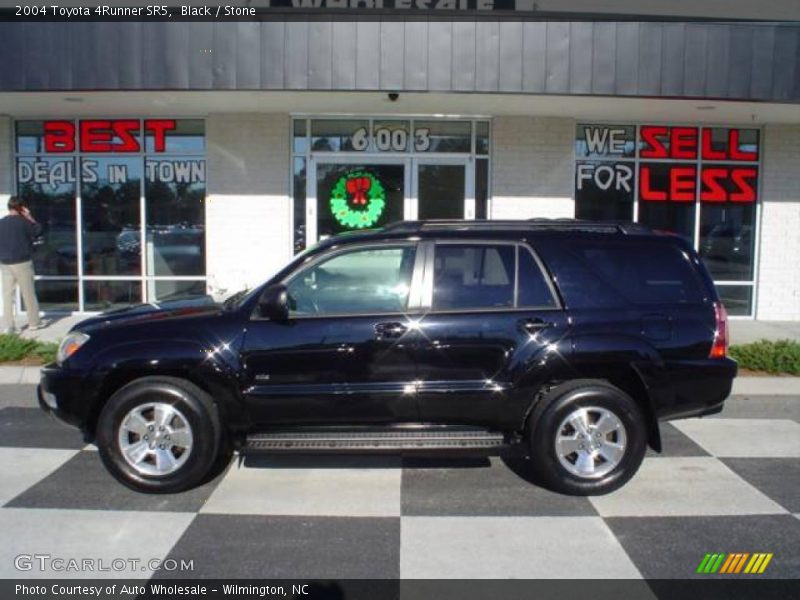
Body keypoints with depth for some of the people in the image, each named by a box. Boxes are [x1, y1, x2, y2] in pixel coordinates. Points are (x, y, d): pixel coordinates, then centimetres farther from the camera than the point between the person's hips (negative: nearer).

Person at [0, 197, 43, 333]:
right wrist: (29, 217, 6)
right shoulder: (22, 221, -10)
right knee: (28, 293, 5)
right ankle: (34, 322, 12)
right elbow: (38, 230, 3)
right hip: (22, 262, -4)